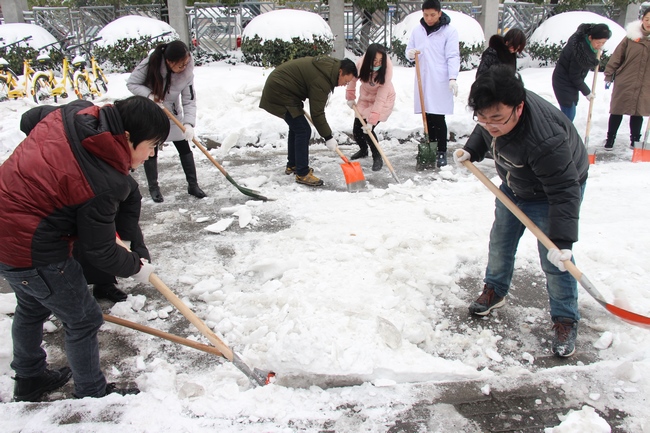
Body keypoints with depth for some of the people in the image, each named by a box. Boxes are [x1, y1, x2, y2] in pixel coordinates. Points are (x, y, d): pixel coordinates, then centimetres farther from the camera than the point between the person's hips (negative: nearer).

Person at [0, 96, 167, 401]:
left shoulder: (74, 113, -8)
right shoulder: (104, 184, -28)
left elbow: (30, 118, 15)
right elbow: (99, 251, -17)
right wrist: (136, 267, 0)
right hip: (32, 252, -10)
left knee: (32, 307, 29)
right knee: (83, 320, 9)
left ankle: (29, 379, 52)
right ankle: (92, 395, 29)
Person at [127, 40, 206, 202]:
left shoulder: (187, 73, -20)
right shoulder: (150, 65, -26)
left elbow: (189, 101, -18)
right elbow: (131, 83, -15)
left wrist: (189, 123, -32)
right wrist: (150, 95, -31)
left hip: (173, 114, 2)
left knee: (184, 148, 1)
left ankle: (193, 185, 13)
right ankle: (153, 188, 18)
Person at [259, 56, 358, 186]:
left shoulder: (328, 64, 5)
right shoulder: (321, 80, -25)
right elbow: (317, 113, -22)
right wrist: (328, 137, -16)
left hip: (277, 85, 11)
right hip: (279, 92, -11)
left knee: (296, 127, 19)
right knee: (303, 130, -11)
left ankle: (292, 165, 31)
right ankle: (302, 174, -5)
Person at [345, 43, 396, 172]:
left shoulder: (386, 70, -33)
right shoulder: (361, 64, -23)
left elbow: (380, 99, -33)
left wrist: (371, 121, -34)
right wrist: (350, 97, 2)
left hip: (383, 100, -4)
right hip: (365, 98, 5)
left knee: (368, 130, -19)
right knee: (356, 130, 4)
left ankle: (377, 158, 1)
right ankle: (363, 150, 35)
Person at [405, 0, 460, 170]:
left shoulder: (449, 31, -2)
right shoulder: (417, 31, 11)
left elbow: (453, 56, -7)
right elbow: (409, 50, 17)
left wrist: (453, 78, -19)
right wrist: (410, 53, -8)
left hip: (440, 83, -4)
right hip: (422, 81, 4)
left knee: (438, 119, -5)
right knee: (427, 118, 7)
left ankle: (441, 152, 6)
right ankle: (429, 150, 18)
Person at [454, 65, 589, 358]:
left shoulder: (545, 140, -44)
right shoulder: (495, 109, -23)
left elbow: (564, 191, -38)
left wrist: (562, 241, -40)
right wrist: (471, 151, -13)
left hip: (550, 192, -7)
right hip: (513, 185, 7)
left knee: (555, 262, -7)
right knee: (500, 241, 17)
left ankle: (565, 320, 12)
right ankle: (495, 290, 39)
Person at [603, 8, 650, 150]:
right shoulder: (631, 37, -4)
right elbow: (617, 56, -1)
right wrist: (608, 75, -2)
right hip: (624, 83, -2)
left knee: (638, 113, 11)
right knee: (617, 112, 6)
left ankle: (635, 140, 25)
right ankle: (610, 139, 19)